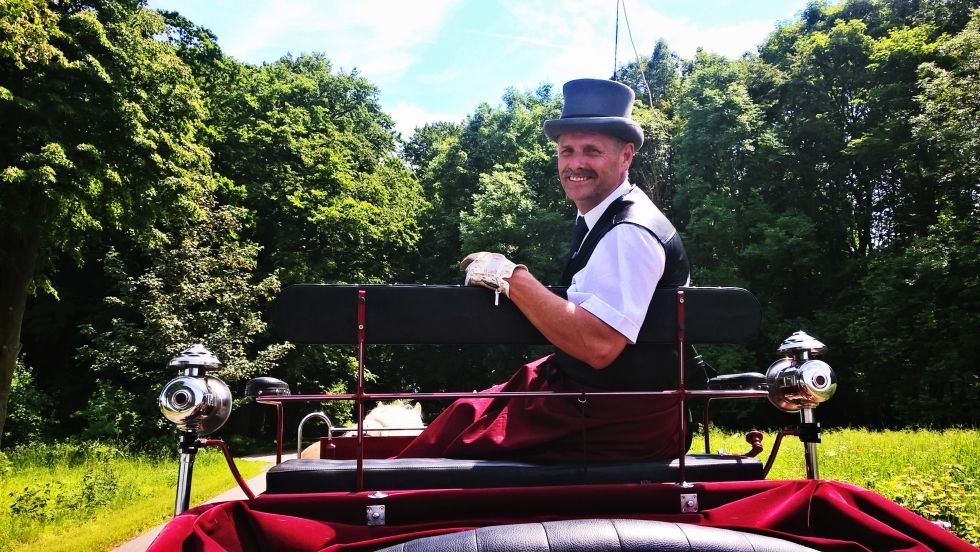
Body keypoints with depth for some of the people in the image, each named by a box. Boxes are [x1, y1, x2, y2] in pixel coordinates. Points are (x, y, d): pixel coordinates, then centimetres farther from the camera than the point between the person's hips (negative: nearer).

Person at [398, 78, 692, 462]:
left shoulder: (630, 234, -22)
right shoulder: (598, 218, 8)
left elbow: (598, 345, -33)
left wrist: (509, 277, -26)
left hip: (617, 424, -9)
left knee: (461, 429, -5)